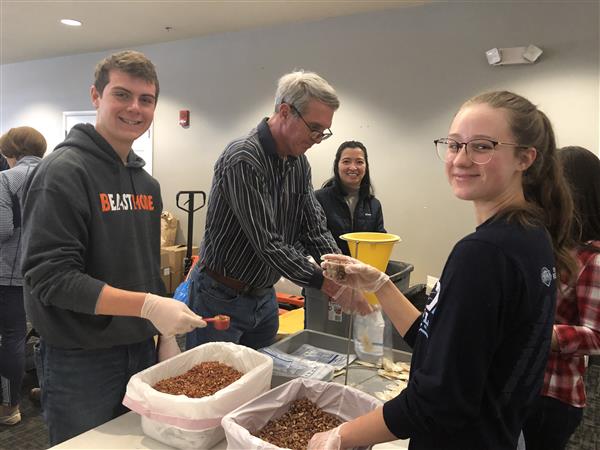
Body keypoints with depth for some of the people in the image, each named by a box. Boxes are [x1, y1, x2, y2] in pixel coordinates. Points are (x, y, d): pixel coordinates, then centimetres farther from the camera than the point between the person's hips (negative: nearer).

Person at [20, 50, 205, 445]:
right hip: (80, 363, -7)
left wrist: (166, 336, 7)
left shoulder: (147, 182, 8)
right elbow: (49, 276, -22)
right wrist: (148, 306, -28)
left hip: (142, 353, 7)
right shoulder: (64, 171, -16)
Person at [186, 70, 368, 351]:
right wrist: (330, 285, -26)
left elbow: (314, 229, 2)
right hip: (221, 297, -7)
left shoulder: (299, 163, 3)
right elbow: (267, 244, -28)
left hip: (264, 297, 8)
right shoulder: (243, 159, -24)